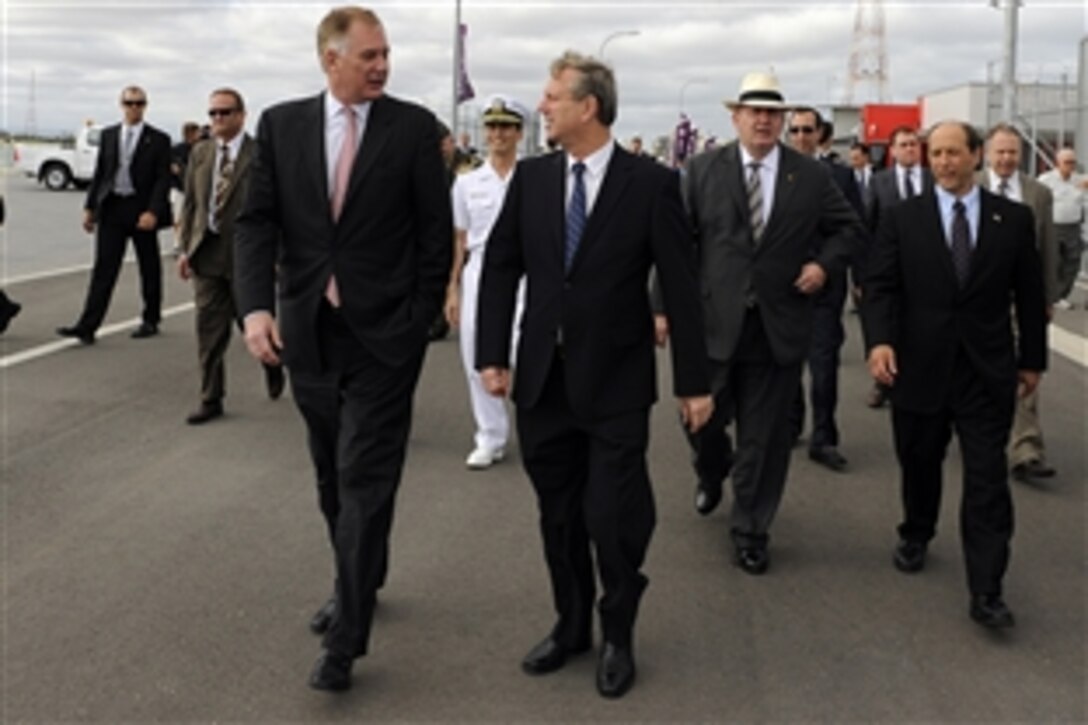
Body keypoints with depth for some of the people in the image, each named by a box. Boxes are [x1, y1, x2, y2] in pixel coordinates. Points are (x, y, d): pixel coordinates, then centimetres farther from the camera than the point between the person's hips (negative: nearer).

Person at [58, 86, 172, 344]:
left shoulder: (158, 140, -2)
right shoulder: (108, 135, 10)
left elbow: (163, 179, -7)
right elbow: (99, 173, 12)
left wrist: (152, 212, -18)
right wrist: (90, 207, 7)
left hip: (142, 210, -2)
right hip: (112, 207, 2)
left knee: (149, 268, 8)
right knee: (104, 268, -3)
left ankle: (150, 321, 22)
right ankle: (87, 326, -7)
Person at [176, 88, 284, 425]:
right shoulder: (200, 152, 9)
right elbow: (190, 202, 11)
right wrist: (185, 247, 6)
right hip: (207, 254, 4)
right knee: (209, 330, 5)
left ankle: (272, 362, 39)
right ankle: (211, 400, 13)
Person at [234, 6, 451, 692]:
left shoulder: (414, 126, -3)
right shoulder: (281, 124, 4)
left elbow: (436, 230, -2)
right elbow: (257, 221, 0)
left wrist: (420, 320, -5)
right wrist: (256, 305, -14)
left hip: (383, 332, -3)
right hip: (308, 329, 4)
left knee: (365, 480, -5)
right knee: (334, 477, 16)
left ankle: (347, 638, 0)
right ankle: (357, 586, 37)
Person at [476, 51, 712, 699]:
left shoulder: (651, 183, -8)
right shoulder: (531, 177, 3)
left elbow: (681, 286, -7)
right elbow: (501, 268, 7)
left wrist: (693, 381, -6)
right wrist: (493, 354, 1)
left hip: (616, 382, -4)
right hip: (544, 378, 4)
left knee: (613, 518, -2)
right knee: (559, 515, 14)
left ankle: (619, 636, 22)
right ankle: (571, 625, 32)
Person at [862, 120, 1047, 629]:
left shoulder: (1013, 219, 3)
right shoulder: (902, 218, 1)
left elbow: (1029, 294, 8)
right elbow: (880, 287, -5)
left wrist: (1032, 358, 9)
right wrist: (880, 340, -21)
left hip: (987, 373, 0)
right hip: (920, 368, 1)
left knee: (987, 481, -3)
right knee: (919, 466, 16)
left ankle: (986, 592, -1)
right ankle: (915, 537, 42)